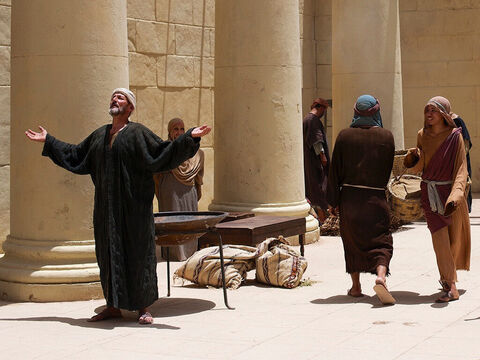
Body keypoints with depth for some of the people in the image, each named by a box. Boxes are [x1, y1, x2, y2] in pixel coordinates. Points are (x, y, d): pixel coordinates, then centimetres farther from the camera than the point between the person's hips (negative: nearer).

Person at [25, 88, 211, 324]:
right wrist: (48, 141, 28)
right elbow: (75, 155, 24)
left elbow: (163, 152, -9)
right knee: (109, 253, 8)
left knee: (137, 252, -1)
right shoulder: (99, 135, 14)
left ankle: (143, 308, 7)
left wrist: (190, 138, -20)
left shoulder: (138, 133, -2)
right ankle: (113, 306, 17)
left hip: (133, 205, -5)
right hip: (107, 205, 5)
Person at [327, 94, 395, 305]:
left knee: (352, 240, 16)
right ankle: (381, 276, -21)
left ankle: (356, 287, 20)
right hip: (376, 199, -1)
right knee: (380, 242, 5)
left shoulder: (345, 136, -5)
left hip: (349, 197, 1)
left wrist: (333, 201, 2)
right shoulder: (386, 137, -3)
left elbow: (335, 169, -4)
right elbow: (387, 169, 5)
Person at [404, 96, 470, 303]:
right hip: (430, 193, 2)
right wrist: (413, 157, -12)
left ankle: (447, 276, 32)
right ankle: (451, 287, -6)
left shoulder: (455, 136, -9)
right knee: (440, 238, -9)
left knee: (453, 237, 9)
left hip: (450, 191, -2)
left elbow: (461, 169, -13)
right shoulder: (422, 135, 4)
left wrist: (455, 196, -27)